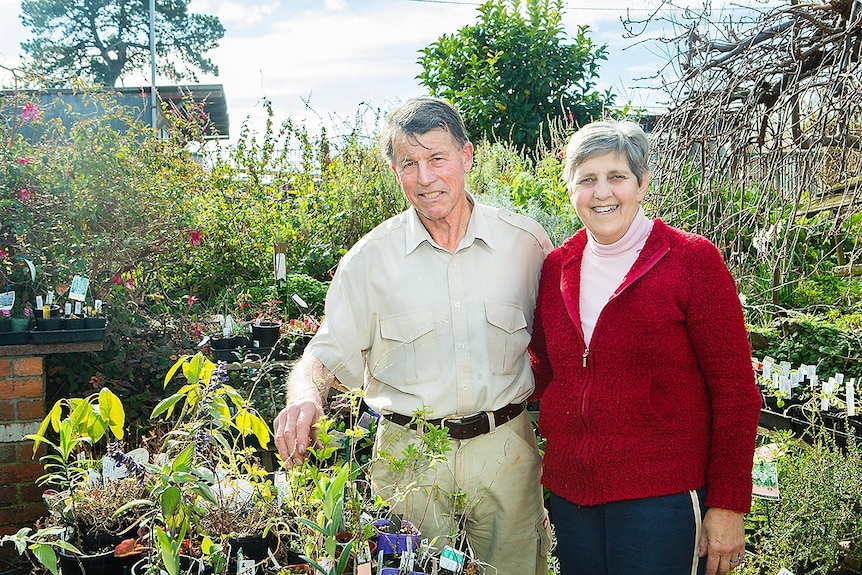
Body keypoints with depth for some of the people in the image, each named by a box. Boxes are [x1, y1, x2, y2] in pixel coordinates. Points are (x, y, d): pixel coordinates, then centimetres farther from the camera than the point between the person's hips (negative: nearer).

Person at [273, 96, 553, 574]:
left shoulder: (526, 243, -2)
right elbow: (330, 353, -3)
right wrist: (304, 394, -25)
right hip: (408, 456, -1)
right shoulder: (370, 257, -4)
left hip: (505, 450, 1)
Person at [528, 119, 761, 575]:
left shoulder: (692, 260, -8)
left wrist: (728, 506, -10)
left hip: (661, 498, -4)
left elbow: (735, 392, -8)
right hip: (569, 493, 5)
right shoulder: (557, 267, 5)